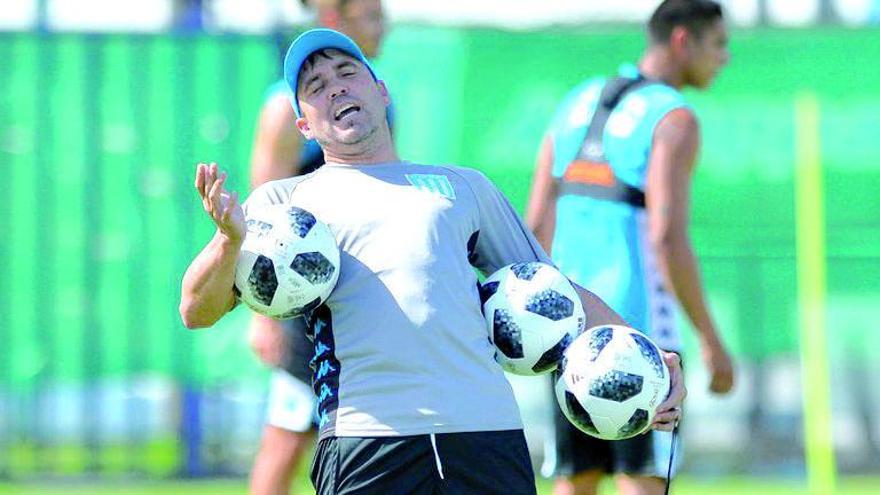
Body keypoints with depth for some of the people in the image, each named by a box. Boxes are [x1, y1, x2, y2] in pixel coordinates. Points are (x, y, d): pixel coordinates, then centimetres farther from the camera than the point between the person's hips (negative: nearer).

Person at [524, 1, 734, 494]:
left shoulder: (579, 103, 13)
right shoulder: (674, 119, -10)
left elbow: (537, 224, 12)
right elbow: (668, 237, -20)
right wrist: (712, 341, -15)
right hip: (638, 322, -7)